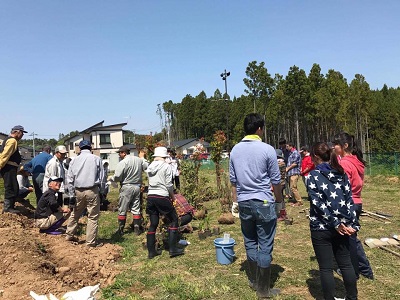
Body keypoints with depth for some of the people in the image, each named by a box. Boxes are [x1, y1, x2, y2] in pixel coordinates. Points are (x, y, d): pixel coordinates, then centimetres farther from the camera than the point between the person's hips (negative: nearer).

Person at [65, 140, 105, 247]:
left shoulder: (74, 160, 7)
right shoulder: (96, 159, 0)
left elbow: (69, 179, 6)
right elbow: (102, 178, 0)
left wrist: (72, 194, 11)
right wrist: (102, 192, 7)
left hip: (78, 191, 4)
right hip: (92, 191, -3)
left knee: (75, 213, 22)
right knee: (93, 216, 3)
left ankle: (70, 235, 31)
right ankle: (91, 241, 5)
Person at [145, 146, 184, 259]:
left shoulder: (150, 167, 10)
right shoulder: (166, 166, -7)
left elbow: (151, 182, 10)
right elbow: (169, 184, -9)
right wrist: (173, 197, 4)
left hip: (150, 196, 6)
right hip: (162, 197, -6)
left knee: (153, 224, 13)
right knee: (174, 220, 8)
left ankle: (151, 251, 18)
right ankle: (173, 249, 6)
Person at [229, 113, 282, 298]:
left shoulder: (235, 150, 3)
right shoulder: (267, 150, -10)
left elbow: (233, 180, 8)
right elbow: (276, 181, -4)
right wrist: (279, 201, 10)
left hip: (244, 203, 5)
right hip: (264, 203, -5)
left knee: (250, 243, 18)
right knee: (265, 247, 5)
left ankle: (253, 280, 32)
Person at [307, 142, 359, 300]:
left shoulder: (313, 175, -9)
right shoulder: (342, 173, 5)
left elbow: (318, 203, -15)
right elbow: (349, 200, 2)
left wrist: (335, 223, -11)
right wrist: (352, 224, 1)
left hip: (321, 227, -5)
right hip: (343, 225, 5)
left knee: (326, 268, 6)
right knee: (346, 264, 17)